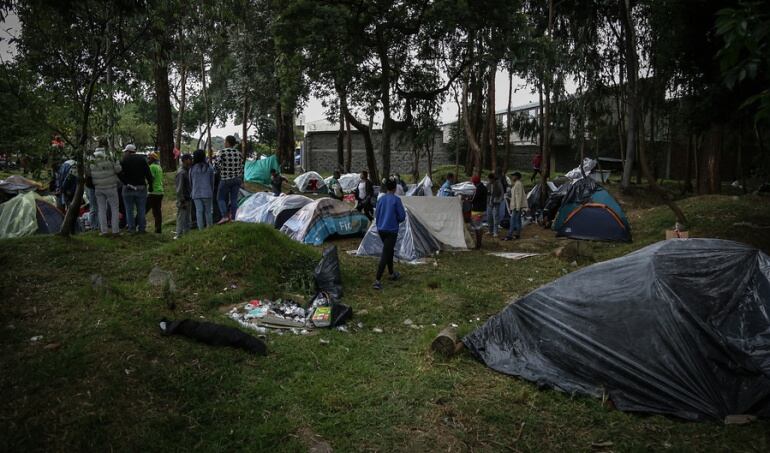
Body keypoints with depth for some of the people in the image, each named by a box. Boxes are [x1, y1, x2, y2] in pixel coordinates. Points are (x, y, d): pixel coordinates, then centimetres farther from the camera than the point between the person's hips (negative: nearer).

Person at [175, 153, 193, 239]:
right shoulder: (181, 172, -16)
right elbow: (179, 189, -18)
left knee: (187, 218, 15)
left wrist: (190, 198, 11)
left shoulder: (187, 170, 10)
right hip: (183, 200, -8)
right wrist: (182, 201, -17)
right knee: (181, 218, -2)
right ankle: (179, 234, 4)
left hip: (188, 199, 8)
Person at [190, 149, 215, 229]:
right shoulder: (209, 168, -2)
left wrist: (191, 193, 20)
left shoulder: (192, 169, 0)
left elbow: (190, 182, 7)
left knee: (199, 211, 2)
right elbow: (212, 182, 4)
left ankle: (201, 229, 0)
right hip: (207, 193, -1)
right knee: (208, 211, 5)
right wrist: (212, 192, 16)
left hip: (196, 194, 1)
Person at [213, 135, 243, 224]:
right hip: (237, 179, 5)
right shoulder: (239, 153, 4)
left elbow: (216, 164, -14)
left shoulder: (223, 152, -11)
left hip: (225, 179, -5)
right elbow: (241, 167, 7)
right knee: (234, 199, 9)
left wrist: (221, 169, 6)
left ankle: (225, 216, -6)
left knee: (221, 198, 7)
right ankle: (233, 218, 9)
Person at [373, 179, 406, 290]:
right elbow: (402, 216, -9)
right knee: (385, 255, -7)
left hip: (381, 230, 6)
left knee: (389, 251, 24)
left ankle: (391, 274, 36)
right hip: (391, 230, -6)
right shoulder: (396, 200, -10)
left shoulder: (380, 200, 6)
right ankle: (377, 281, -12)